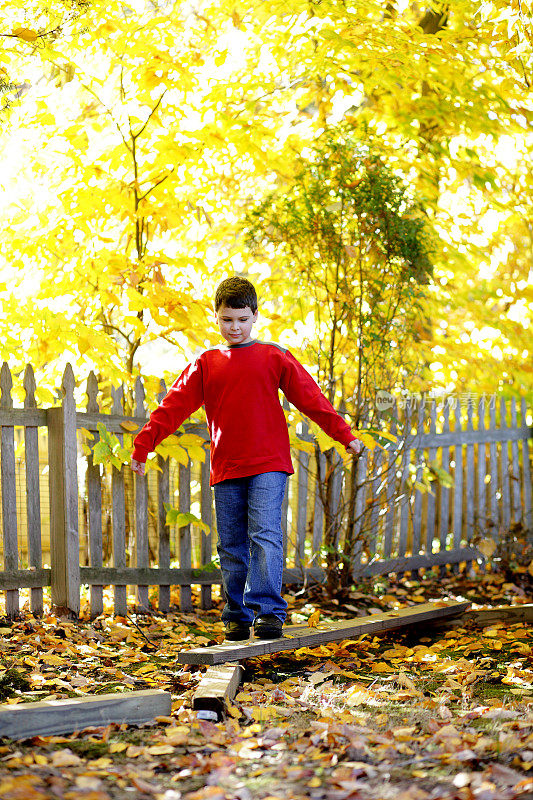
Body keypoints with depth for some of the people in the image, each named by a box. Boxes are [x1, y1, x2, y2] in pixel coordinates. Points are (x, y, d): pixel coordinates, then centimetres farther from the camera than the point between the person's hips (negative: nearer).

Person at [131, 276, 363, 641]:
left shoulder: (275, 357, 6)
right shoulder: (205, 364, 12)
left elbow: (311, 397, 6)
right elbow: (175, 405, 10)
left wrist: (344, 434, 3)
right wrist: (144, 444, 4)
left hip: (268, 464, -3)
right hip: (226, 470, 3)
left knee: (265, 536, -15)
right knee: (232, 546, 6)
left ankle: (268, 611, -16)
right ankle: (237, 617, 15)